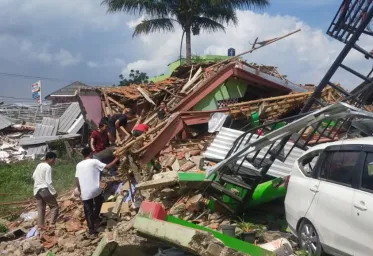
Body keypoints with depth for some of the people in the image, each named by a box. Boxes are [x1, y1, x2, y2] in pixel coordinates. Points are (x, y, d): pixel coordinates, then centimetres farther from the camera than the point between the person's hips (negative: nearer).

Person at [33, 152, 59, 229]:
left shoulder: (39, 165, 11)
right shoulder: (48, 167, -14)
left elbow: (34, 176, 18)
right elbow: (48, 182, -18)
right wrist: (54, 192, -12)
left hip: (36, 190, 8)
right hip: (45, 190, -8)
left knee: (40, 208, 11)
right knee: (54, 206, 1)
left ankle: (40, 225, 11)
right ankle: (52, 224, -8)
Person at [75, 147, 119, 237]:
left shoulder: (79, 165, 7)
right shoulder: (94, 162, -5)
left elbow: (77, 180, 7)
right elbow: (108, 167, -6)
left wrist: (80, 191, 19)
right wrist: (116, 159, 8)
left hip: (85, 192, 2)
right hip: (95, 190, -2)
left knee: (88, 212, 10)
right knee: (99, 201, 31)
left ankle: (91, 231, 10)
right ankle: (94, 219, 35)